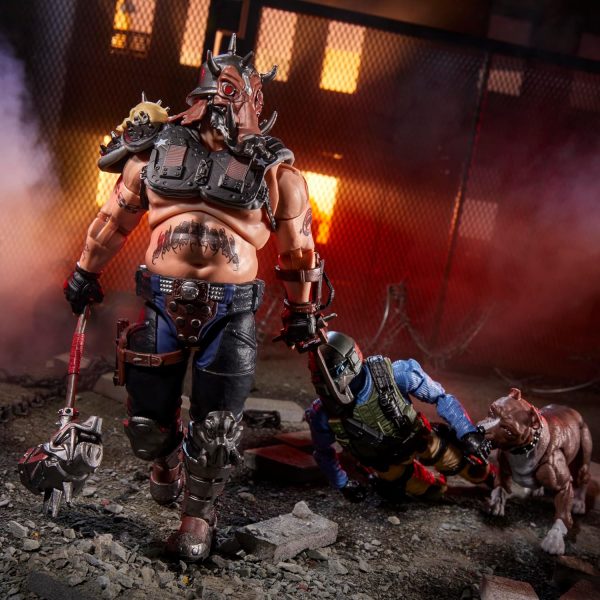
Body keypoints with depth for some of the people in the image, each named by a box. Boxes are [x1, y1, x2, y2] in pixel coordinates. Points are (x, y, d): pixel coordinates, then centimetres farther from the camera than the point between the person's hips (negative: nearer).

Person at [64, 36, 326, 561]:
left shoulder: (273, 168, -2)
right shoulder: (157, 148, 3)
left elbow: (297, 244, 7)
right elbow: (116, 215, 15)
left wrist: (302, 311, 12)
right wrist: (87, 271, 22)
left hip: (230, 309, -1)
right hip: (162, 300, 2)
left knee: (217, 429, 4)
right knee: (148, 417, 11)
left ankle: (199, 513, 28)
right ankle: (167, 461, 47)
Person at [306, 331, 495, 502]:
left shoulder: (391, 374, -37)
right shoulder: (322, 414, -30)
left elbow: (440, 396, -23)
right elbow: (323, 452, -7)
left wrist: (469, 433, -26)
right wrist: (343, 484, 3)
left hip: (418, 439, 0)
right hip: (387, 464, 1)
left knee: (473, 467, 12)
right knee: (434, 490, 16)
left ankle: (490, 477, 47)